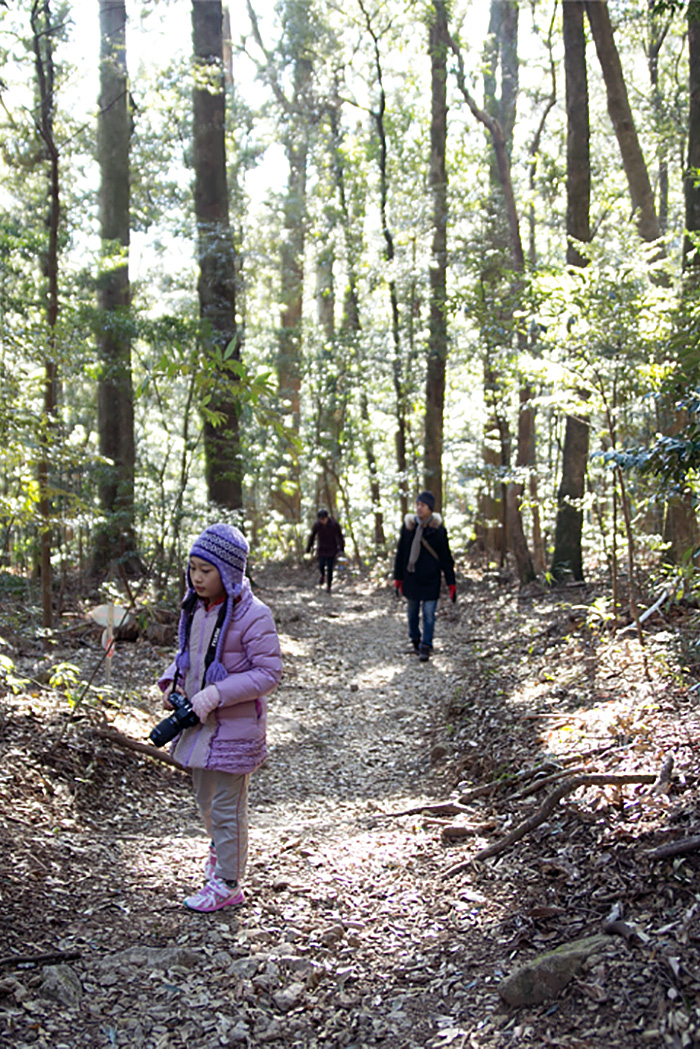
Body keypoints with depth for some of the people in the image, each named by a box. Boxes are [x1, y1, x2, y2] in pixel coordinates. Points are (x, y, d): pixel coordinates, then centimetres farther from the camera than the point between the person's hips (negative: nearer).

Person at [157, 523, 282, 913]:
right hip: (199, 721, 7)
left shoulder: (253, 616, -20)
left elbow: (269, 672, -20)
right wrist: (172, 681, -2)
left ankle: (227, 884, 19)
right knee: (205, 798, 23)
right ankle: (222, 848, 50)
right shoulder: (196, 609, 3)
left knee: (226, 806, 3)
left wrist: (216, 694, -25)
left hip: (235, 727, -7)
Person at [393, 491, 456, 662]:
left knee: (429, 614, -4)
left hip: (431, 579, -2)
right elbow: (400, 553, 7)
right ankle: (415, 639, 35)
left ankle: (426, 647, 3)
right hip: (411, 577, 3)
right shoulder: (408, 525, 0)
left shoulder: (438, 529, -5)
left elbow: (446, 557, -1)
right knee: (412, 612, 14)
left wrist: (451, 583, -4)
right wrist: (398, 577, 6)